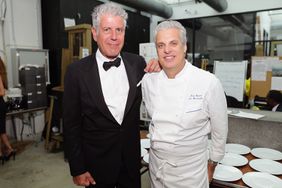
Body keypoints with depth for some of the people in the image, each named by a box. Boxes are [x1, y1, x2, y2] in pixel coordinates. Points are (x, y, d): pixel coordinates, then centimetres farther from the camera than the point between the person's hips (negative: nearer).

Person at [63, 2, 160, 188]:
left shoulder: (137, 63, -5)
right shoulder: (77, 71, -12)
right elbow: (72, 124, -8)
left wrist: (157, 72, -10)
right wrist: (78, 169, -5)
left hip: (132, 157, 3)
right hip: (97, 161, -2)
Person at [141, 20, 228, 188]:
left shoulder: (209, 82, -19)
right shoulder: (148, 80, -8)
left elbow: (220, 130, -7)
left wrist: (212, 165, 2)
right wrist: (158, 145, 11)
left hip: (191, 170, -3)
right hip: (156, 166, 4)